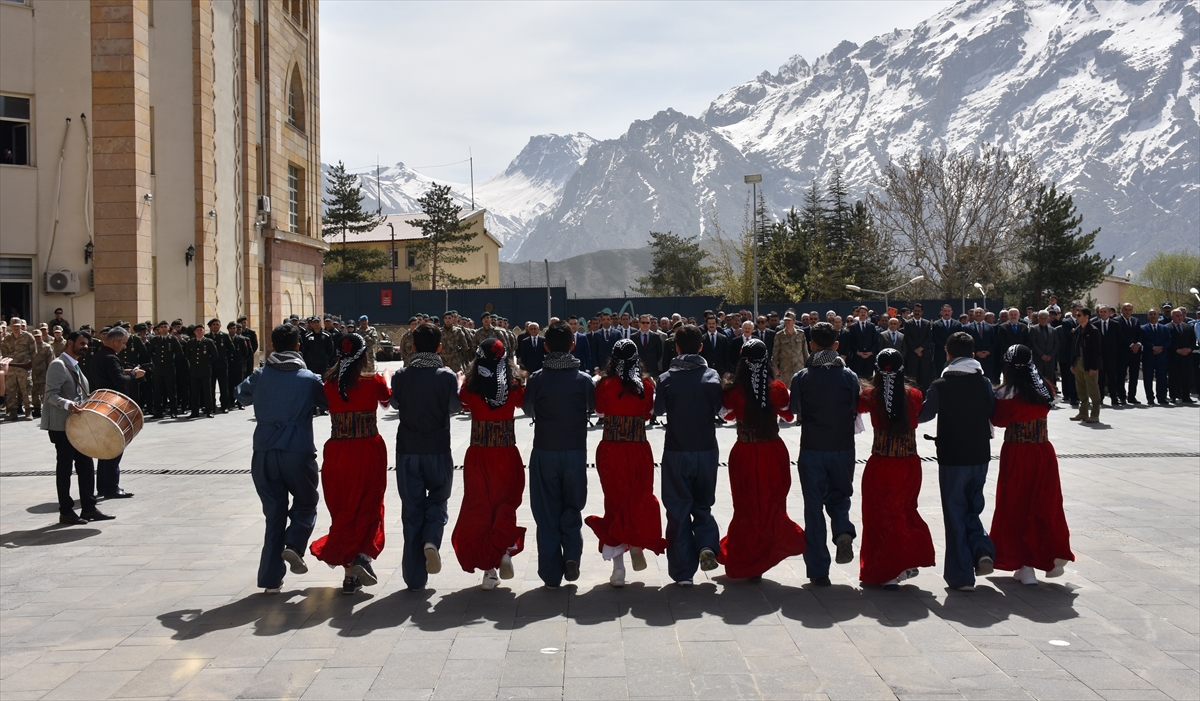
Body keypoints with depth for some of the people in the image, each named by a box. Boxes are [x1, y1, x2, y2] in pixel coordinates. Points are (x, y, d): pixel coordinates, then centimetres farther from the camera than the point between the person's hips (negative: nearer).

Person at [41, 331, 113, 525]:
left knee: (86, 465, 8)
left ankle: (88, 508, 13)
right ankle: (66, 512, 5)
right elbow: (51, 394, -20)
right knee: (64, 467, -2)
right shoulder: (58, 365, -11)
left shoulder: (76, 366, 18)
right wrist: (67, 404, -36)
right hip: (62, 425, -9)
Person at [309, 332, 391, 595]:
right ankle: (363, 554, -11)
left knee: (342, 510, 12)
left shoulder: (329, 383, -2)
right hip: (369, 451, -2)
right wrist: (386, 379, 36)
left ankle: (350, 572, 15)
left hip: (338, 453, 2)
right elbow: (387, 399, 16)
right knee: (368, 507, 11)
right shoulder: (373, 382, -6)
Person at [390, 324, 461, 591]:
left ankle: (415, 577, 10)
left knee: (412, 509, 8)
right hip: (438, 450, -1)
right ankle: (430, 541, -12)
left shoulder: (401, 376, -4)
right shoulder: (447, 376, -9)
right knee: (437, 500, 19)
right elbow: (454, 407, 4)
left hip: (407, 451, 1)